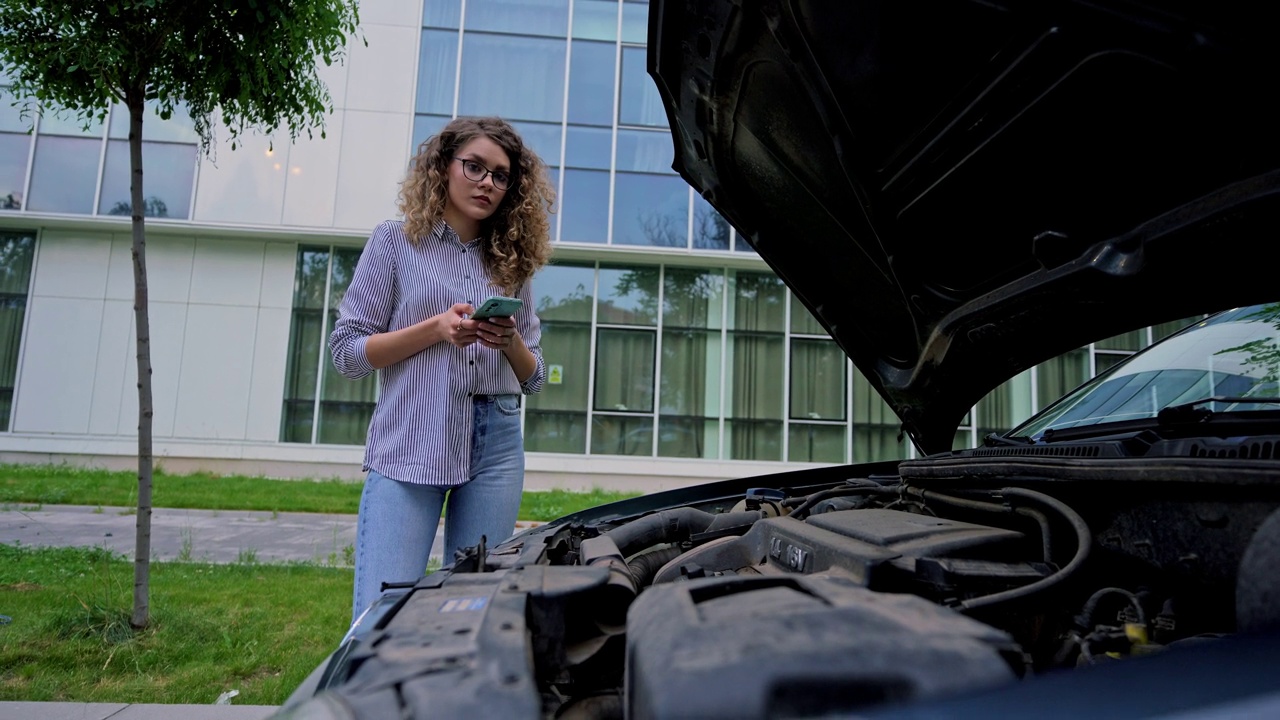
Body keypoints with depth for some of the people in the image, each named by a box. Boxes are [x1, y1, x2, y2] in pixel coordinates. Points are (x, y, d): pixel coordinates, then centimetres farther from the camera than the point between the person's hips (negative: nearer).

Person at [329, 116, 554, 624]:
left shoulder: (512, 262, 15)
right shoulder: (396, 242, 7)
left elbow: (534, 379, 16)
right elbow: (346, 351, 0)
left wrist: (511, 343, -6)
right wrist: (438, 328, -12)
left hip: (496, 445, 3)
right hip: (408, 445, -3)